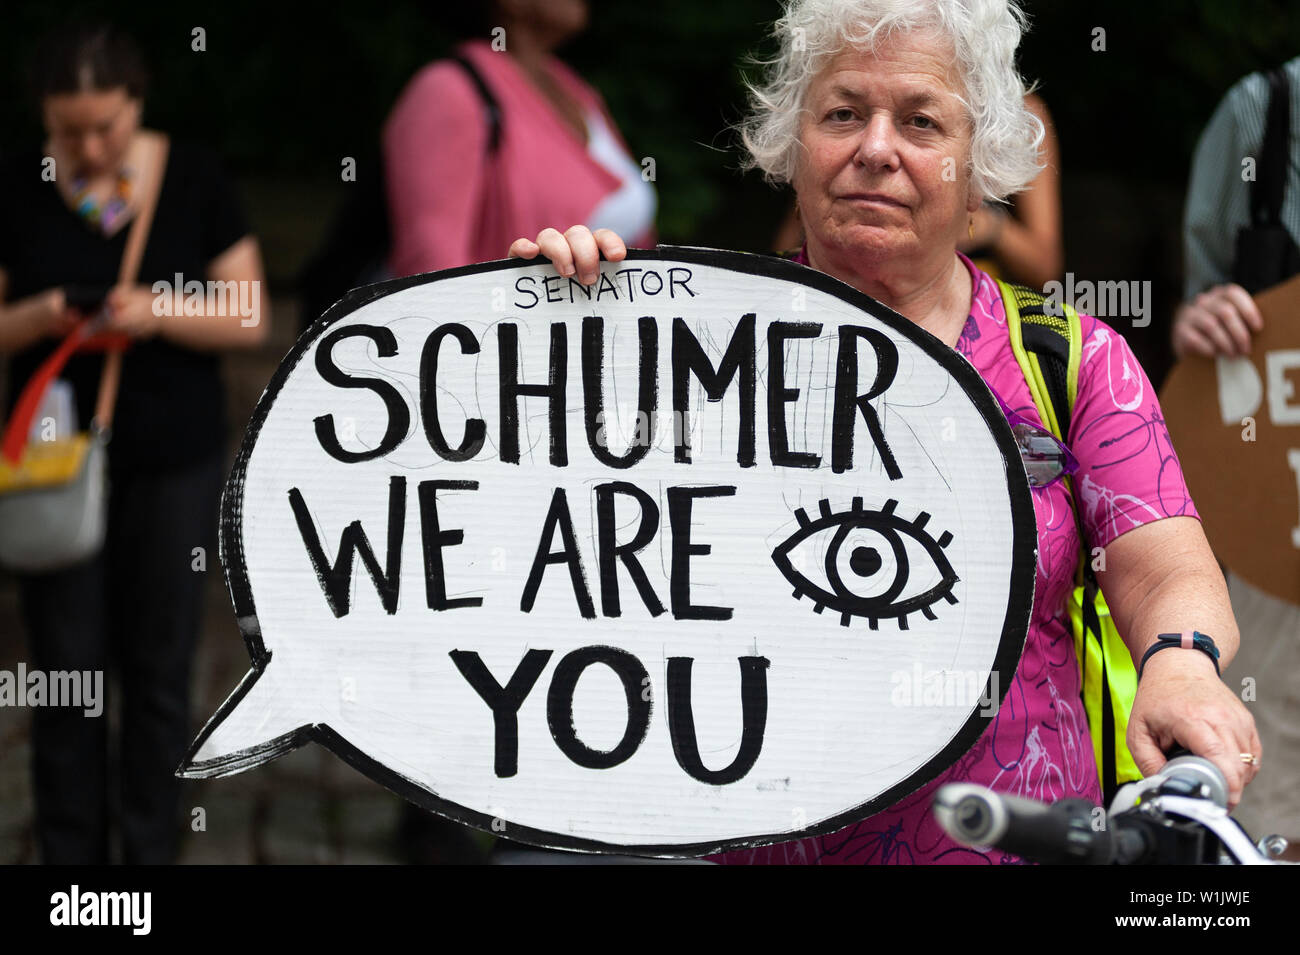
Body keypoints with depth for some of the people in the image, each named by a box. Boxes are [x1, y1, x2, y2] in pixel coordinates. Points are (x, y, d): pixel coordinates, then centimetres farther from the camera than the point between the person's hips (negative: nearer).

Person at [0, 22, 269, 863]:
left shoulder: (193, 182, -3)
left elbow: (251, 320, -3)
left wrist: (161, 312, -20)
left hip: (173, 468, 0)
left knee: (159, 671, 6)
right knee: (67, 672, 2)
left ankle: (153, 850, 17)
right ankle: (71, 853, 11)